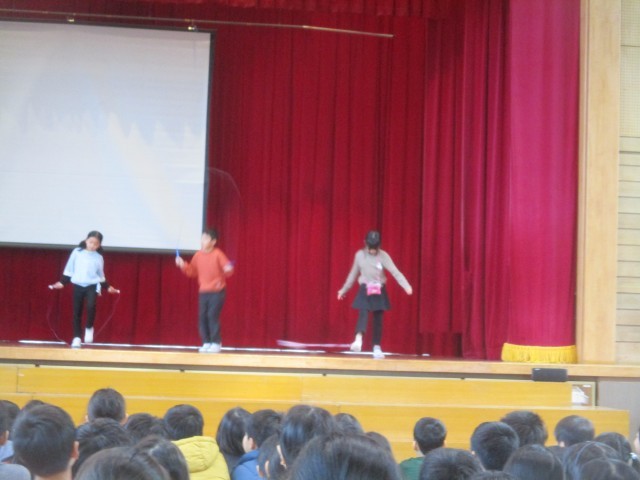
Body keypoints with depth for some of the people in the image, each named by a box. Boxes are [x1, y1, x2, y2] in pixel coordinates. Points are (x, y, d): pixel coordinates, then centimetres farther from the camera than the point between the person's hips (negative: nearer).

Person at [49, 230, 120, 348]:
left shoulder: (99, 257, 4)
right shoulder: (77, 252, 3)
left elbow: (101, 275, 14)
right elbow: (69, 270, 7)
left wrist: (107, 287, 10)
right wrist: (62, 282, 3)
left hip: (92, 285, -1)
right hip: (78, 285, 1)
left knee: (91, 306, -26)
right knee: (77, 312, 2)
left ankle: (89, 328, -3)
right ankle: (77, 338, 10)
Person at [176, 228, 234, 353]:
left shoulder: (218, 254, -10)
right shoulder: (198, 255, 6)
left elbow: (227, 268, -10)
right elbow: (192, 272, 12)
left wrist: (228, 269, -33)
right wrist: (183, 265, -1)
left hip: (217, 291, -6)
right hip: (203, 291, 6)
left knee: (212, 315, -12)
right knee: (202, 317, 2)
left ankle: (216, 343, -3)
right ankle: (206, 343, 11)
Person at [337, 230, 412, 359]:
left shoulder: (383, 256, -7)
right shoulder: (359, 255, -1)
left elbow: (395, 272, -15)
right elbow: (353, 273, 12)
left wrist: (406, 286, -27)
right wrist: (344, 289, 17)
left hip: (379, 291, 0)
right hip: (365, 290, 0)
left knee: (378, 319, 3)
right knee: (363, 314, -20)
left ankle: (377, 347, 9)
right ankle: (358, 340, -37)